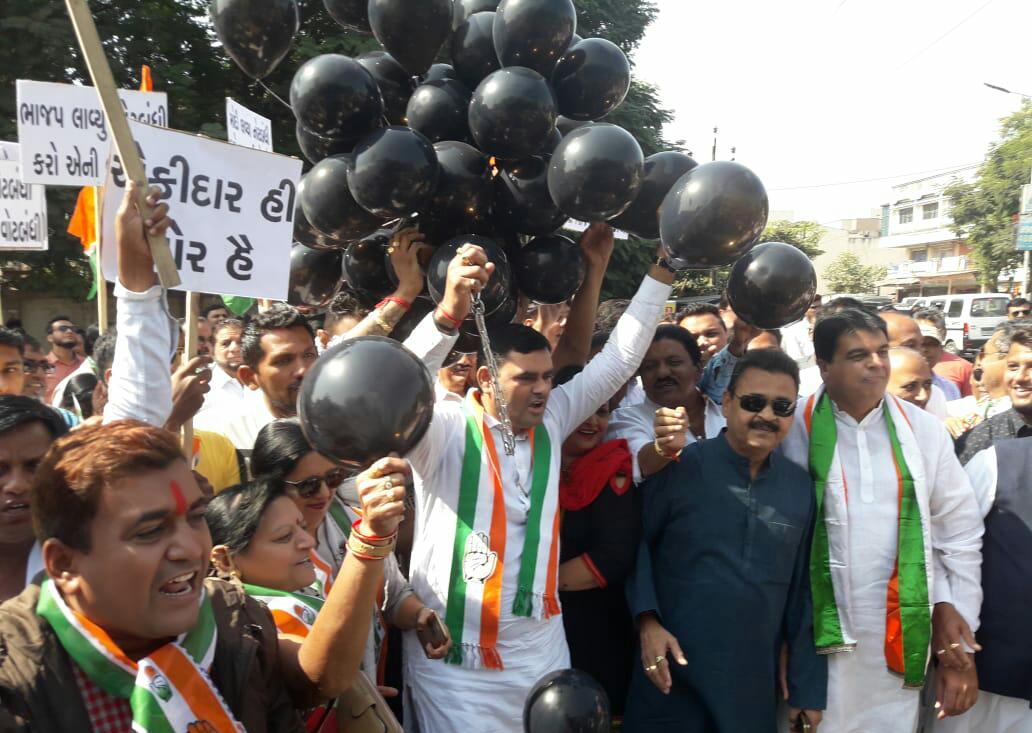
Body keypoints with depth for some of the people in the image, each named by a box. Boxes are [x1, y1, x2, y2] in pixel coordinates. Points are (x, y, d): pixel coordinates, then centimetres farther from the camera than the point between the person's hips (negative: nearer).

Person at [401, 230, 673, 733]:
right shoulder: (447, 429, -11)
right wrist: (451, 313, -41)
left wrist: (662, 268, 0)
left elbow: (620, 357, 4)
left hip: (541, 648, 5)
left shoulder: (550, 421, 4)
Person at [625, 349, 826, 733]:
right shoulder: (679, 467, -9)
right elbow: (637, 544, -2)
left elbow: (802, 590, 8)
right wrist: (648, 621, -13)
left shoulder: (801, 487, 4)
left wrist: (807, 685, 9)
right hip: (672, 671, -3)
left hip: (755, 681, 3)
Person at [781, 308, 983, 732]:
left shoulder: (923, 430, 4)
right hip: (815, 632, -2)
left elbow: (959, 531, 9)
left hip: (900, 636, 3)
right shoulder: (795, 428, -6)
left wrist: (955, 612, 6)